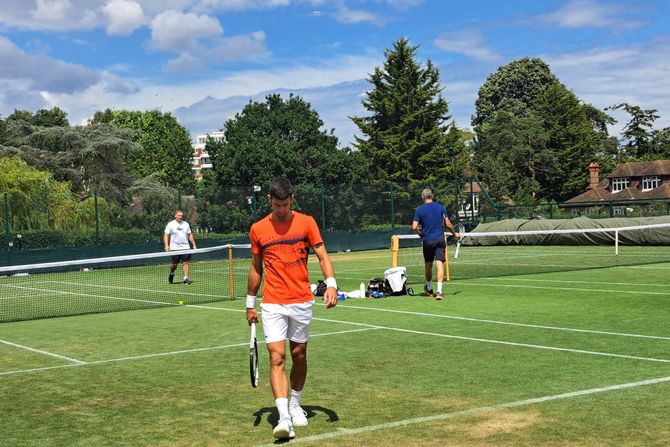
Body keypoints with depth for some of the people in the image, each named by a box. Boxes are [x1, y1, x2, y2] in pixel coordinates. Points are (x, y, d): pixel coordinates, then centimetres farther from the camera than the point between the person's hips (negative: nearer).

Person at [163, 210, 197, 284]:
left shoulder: (186, 224, 11)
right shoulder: (170, 224, 0)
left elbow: (190, 235, 16)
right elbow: (166, 235, -2)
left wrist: (194, 245, 10)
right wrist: (166, 245, -14)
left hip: (185, 247, 3)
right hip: (175, 248, -3)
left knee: (185, 262, -7)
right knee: (175, 264, 0)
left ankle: (186, 278, -8)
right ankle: (171, 274, 29)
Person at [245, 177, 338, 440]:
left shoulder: (306, 223, 1)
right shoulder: (258, 229, 4)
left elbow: (322, 256, 1)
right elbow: (256, 268, 13)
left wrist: (331, 284, -15)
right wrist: (250, 303, 15)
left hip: (302, 302, 1)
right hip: (273, 304, -1)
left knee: (299, 355, 11)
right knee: (277, 358, -11)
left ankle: (295, 405, 32)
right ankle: (284, 418, -16)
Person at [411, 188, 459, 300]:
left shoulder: (419, 210, -1)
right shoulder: (441, 207, 3)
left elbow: (414, 227, -7)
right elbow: (448, 224, 3)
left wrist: (420, 234, 13)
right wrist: (454, 234, 20)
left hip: (427, 241, 0)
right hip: (440, 240, 0)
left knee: (428, 266, 16)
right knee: (440, 265, -6)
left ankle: (429, 288, 33)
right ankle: (439, 291, -19)